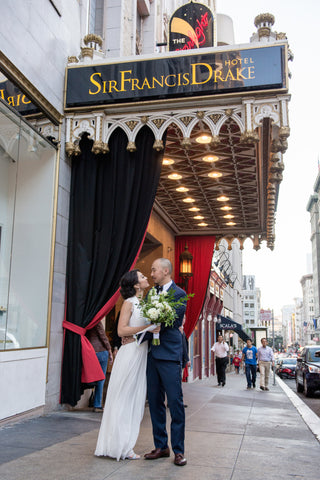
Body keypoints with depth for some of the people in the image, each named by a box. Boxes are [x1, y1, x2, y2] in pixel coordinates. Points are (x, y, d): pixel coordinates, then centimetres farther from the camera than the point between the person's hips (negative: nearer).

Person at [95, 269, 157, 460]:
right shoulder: (129, 303, -6)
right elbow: (121, 330, -14)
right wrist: (147, 328, -19)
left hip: (143, 354, 7)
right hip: (130, 353, -7)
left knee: (135, 400, 9)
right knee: (123, 399, 0)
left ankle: (126, 445, 18)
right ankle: (119, 446, 10)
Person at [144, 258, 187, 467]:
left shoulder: (179, 294, -6)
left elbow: (168, 322, -14)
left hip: (169, 355, -6)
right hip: (152, 353, 7)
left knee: (175, 402, -1)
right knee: (155, 402, 11)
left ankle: (179, 450, 10)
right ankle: (161, 446, 22)